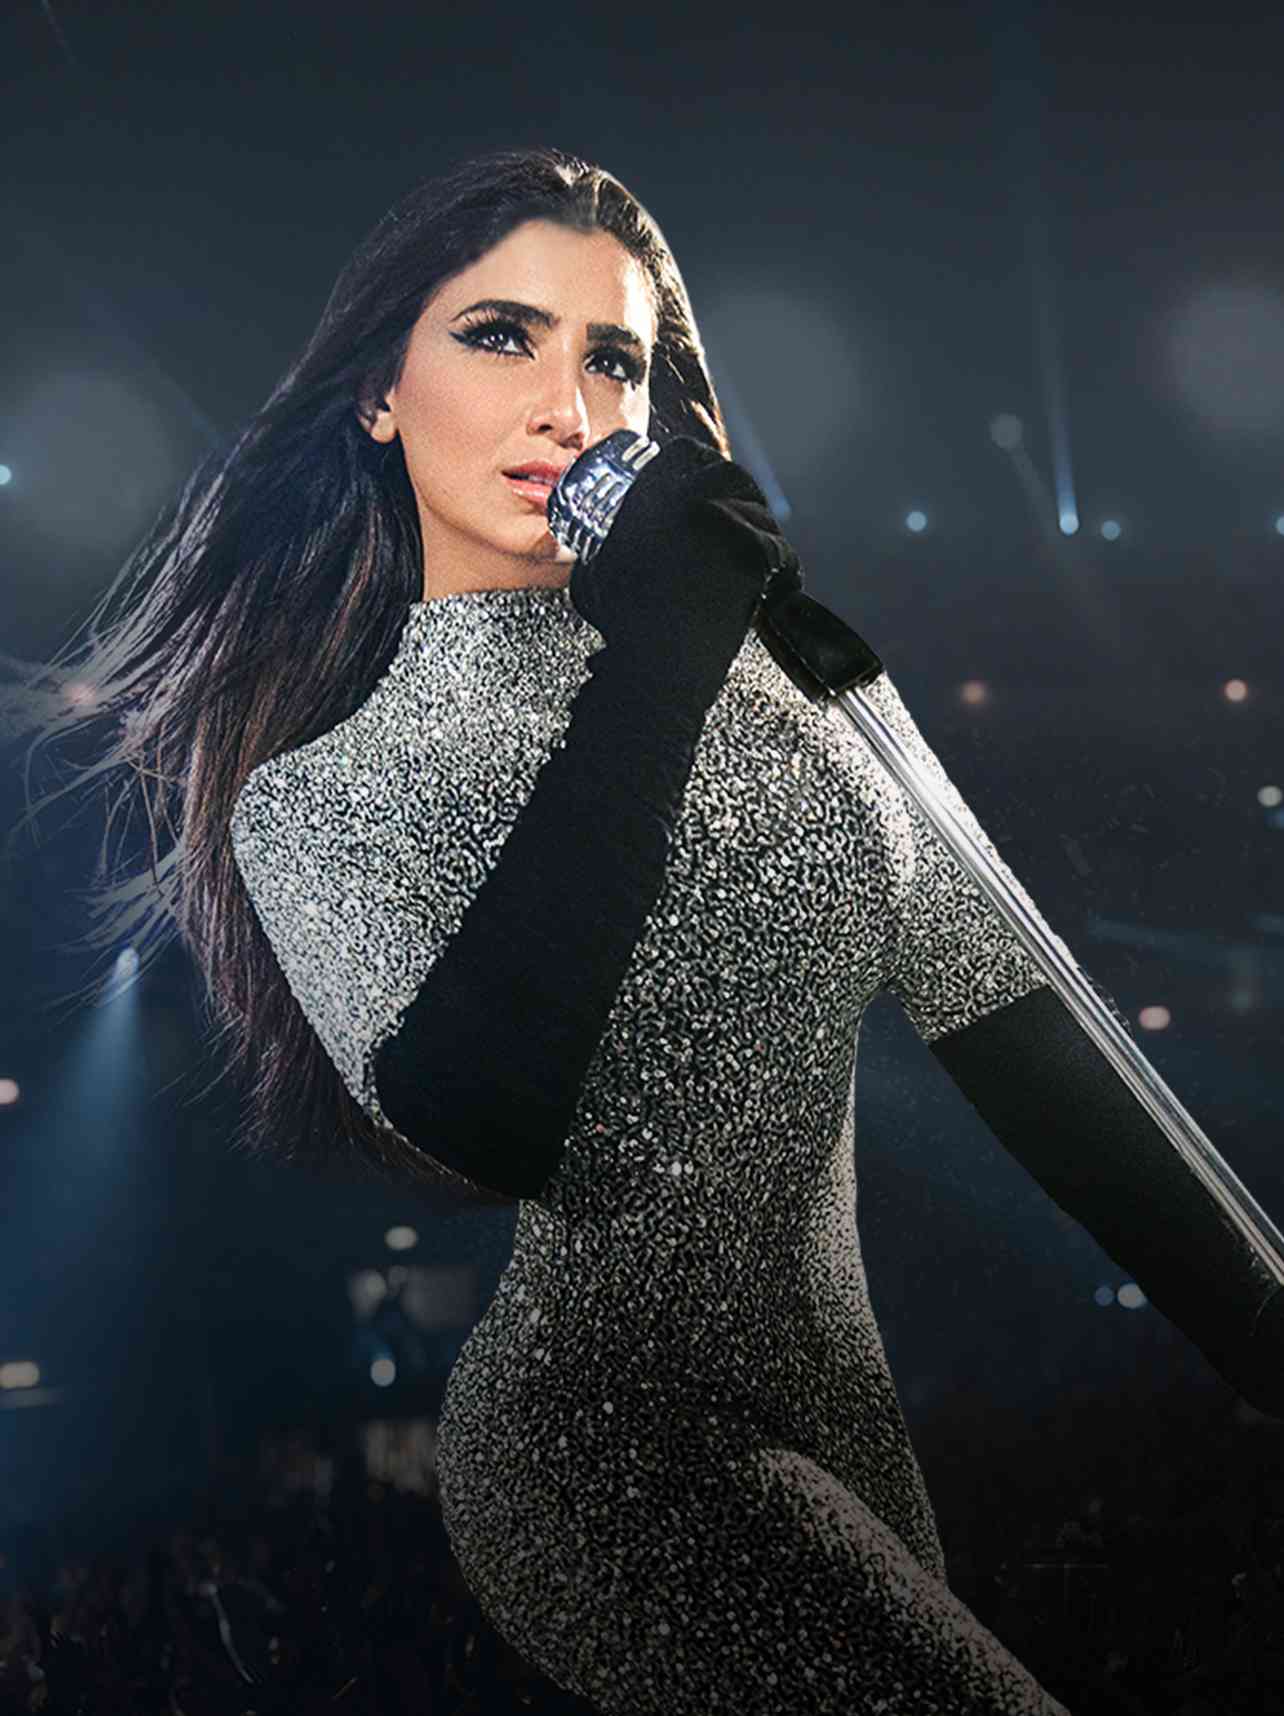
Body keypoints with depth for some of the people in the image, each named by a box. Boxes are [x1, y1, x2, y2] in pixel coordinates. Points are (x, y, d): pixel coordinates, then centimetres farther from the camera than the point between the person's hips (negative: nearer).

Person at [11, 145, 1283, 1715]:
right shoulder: (307, 799, -3)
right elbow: (481, 1127, -22)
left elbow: (1005, 1022, 4)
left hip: (843, 1412, 5)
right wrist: (653, 674, -20)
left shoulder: (781, 657, 6)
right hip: (610, 1446, -4)